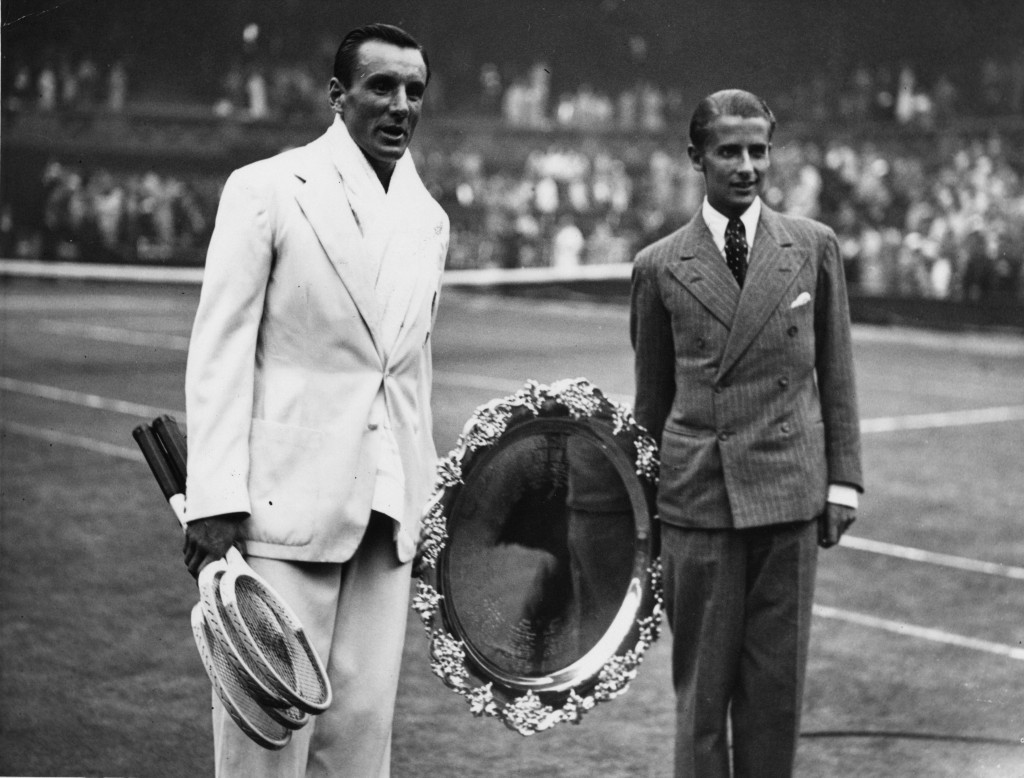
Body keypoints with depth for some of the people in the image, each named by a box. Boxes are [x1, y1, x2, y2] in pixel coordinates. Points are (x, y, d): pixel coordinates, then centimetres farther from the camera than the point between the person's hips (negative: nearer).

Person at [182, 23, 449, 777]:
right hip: (287, 499, -5)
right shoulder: (266, 190, -3)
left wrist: (425, 502, 14)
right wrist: (216, 501, -13)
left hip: (388, 513, 5)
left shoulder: (430, 219, 14)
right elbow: (219, 351, -6)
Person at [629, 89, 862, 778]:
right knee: (702, 684, 3)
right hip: (697, 496, -1)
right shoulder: (660, 267, 4)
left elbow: (836, 374, 9)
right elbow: (652, 396, 10)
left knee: (779, 683, 6)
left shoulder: (815, 247, 6)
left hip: (790, 492, 1)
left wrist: (843, 481, 5)